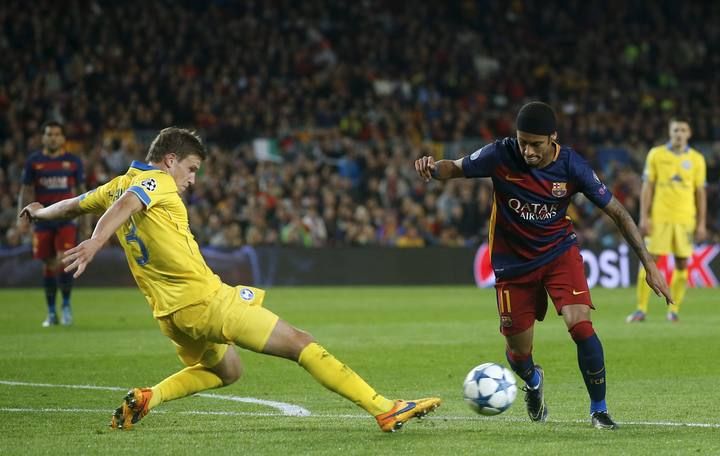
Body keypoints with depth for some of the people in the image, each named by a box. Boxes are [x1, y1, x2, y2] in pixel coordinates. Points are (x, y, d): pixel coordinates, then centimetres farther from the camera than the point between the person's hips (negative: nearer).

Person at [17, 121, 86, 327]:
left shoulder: (73, 161, 4)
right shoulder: (33, 161, 5)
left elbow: (81, 191, 8)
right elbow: (26, 191, 7)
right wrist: (22, 215, -5)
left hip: (66, 217, -1)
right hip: (43, 218, 1)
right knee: (48, 265, 5)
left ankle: (66, 305, 2)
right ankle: (51, 313, 15)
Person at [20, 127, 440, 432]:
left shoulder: (120, 184, 17)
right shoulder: (157, 183, -6)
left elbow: (74, 205, 33)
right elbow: (127, 204, -27)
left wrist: (41, 212, 54)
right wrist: (95, 243, -44)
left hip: (170, 314, 9)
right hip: (204, 299, -9)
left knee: (226, 370, 32)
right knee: (301, 344, -8)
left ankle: (147, 398, 13)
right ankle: (384, 409, -14)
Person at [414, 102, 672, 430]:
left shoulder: (571, 165, -18)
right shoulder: (502, 156, -19)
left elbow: (616, 211, -10)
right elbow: (456, 168, -4)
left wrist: (649, 264, -13)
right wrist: (433, 167, -31)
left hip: (559, 252, -1)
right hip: (513, 261, 1)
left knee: (580, 325, -22)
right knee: (518, 351, 7)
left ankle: (599, 410, -3)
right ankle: (533, 382, 46)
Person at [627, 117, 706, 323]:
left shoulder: (696, 159, 5)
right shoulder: (656, 154, 3)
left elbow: (700, 193, 8)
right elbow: (647, 187, 4)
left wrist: (701, 224, 3)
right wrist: (643, 217, -3)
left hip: (685, 219, 1)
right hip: (658, 218, -1)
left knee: (682, 265, 0)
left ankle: (674, 310, 10)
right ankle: (641, 310, 0)